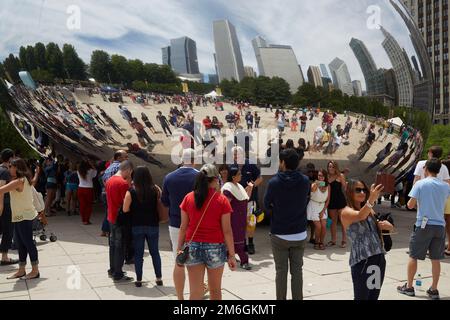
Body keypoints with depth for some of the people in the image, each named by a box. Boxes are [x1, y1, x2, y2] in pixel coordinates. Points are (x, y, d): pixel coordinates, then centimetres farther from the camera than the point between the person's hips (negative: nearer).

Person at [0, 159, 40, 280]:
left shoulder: (19, 181, -19)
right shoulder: (23, 180, 12)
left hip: (24, 216, -10)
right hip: (20, 216, 10)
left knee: (28, 242, -2)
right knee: (20, 243, 13)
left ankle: (35, 270, 7)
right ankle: (21, 270, 21)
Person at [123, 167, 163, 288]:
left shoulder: (131, 192, -11)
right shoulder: (156, 189, -8)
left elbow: (125, 209, -12)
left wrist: (136, 209, 6)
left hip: (137, 226, -1)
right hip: (153, 225, 1)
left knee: (138, 253, 10)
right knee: (155, 252, 15)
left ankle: (139, 280, 13)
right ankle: (159, 278, 18)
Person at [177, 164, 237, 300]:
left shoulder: (188, 198, 1)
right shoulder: (222, 200, -6)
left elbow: (183, 227, 2)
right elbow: (227, 230, -7)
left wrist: (179, 248, 9)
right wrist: (232, 255, -2)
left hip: (193, 247, 2)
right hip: (215, 247, -1)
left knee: (195, 291, 4)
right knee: (215, 290, 15)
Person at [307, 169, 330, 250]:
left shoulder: (328, 186, -3)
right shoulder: (315, 184, -16)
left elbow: (328, 200, 3)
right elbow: (312, 190, -42)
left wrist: (323, 211, -4)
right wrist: (315, 185, -63)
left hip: (323, 207, 4)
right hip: (314, 206, -4)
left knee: (324, 226, -6)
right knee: (318, 226, -10)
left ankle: (321, 242, 13)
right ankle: (316, 242, 11)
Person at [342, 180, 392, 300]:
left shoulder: (370, 211, 13)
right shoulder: (347, 212, -7)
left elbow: (390, 227, 19)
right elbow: (360, 216, -30)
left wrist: (386, 225, -5)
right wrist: (371, 200, -47)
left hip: (379, 258, 7)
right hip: (362, 260, -7)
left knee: (374, 297, 14)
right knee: (361, 297, -3)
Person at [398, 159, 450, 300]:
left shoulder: (420, 184, -8)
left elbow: (410, 205, -8)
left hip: (424, 225, -4)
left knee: (413, 256, 8)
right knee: (436, 259, 11)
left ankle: (409, 287, 15)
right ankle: (434, 290, 15)